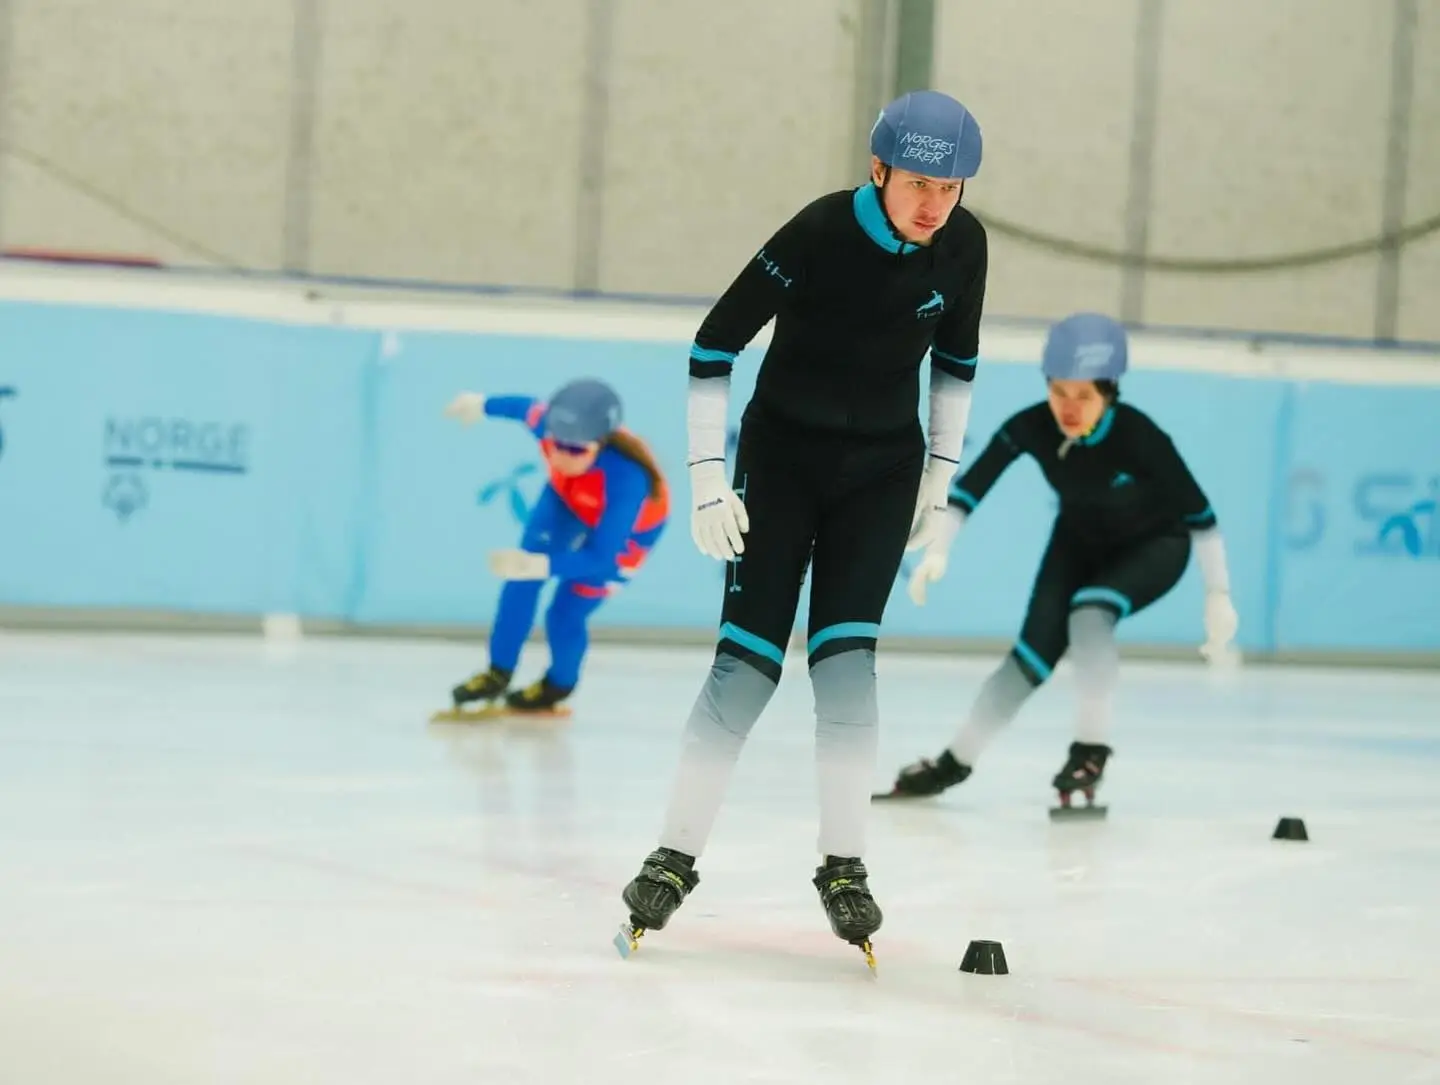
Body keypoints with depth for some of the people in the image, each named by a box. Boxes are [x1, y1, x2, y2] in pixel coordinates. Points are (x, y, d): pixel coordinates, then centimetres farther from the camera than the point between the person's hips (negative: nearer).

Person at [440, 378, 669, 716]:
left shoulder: (626, 479, -47)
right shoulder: (552, 425, -35)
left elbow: (601, 558, -43)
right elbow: (527, 408, -9)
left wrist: (542, 566, -58)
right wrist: (481, 404, 9)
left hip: (630, 527, -4)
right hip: (569, 496, 4)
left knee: (565, 614, -4)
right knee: (521, 575, -6)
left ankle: (559, 686, 29)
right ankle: (499, 673, 15)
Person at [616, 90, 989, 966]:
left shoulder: (962, 245, -10)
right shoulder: (821, 233, -23)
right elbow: (715, 344, -15)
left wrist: (939, 480, 9)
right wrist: (708, 478, -15)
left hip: (882, 468, 3)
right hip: (782, 454, -3)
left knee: (846, 655, -7)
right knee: (748, 655, -8)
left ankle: (843, 867, 1)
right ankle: (674, 860, 0)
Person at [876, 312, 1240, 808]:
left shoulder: (1138, 435, -37)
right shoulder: (1031, 428, -29)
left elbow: (1199, 512, -28)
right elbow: (970, 487, -20)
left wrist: (1218, 595, -27)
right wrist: (938, 550, -31)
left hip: (1153, 544, -3)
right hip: (1080, 538, 3)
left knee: (1090, 614, -29)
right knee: (1037, 645, -2)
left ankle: (1091, 749, -15)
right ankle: (955, 761, 12)